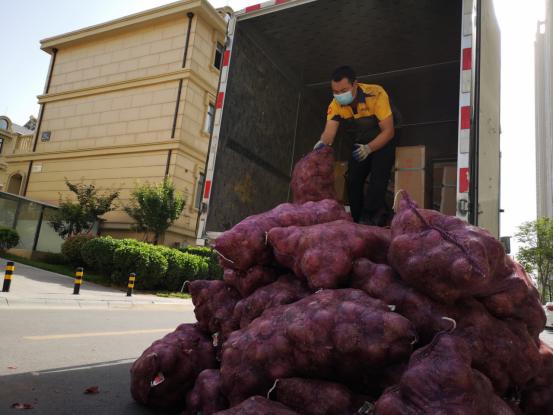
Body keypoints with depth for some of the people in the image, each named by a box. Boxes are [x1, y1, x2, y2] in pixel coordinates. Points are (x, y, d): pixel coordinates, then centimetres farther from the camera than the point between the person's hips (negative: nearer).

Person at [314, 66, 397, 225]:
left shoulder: (376, 94, -31)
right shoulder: (335, 105, -18)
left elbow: (388, 131, -29)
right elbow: (329, 132, -29)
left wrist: (369, 148, -44)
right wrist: (322, 143, -53)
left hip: (383, 140, -4)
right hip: (361, 144, 5)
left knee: (378, 177, -23)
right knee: (352, 180, 0)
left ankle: (367, 218, -16)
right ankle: (357, 220, 14)